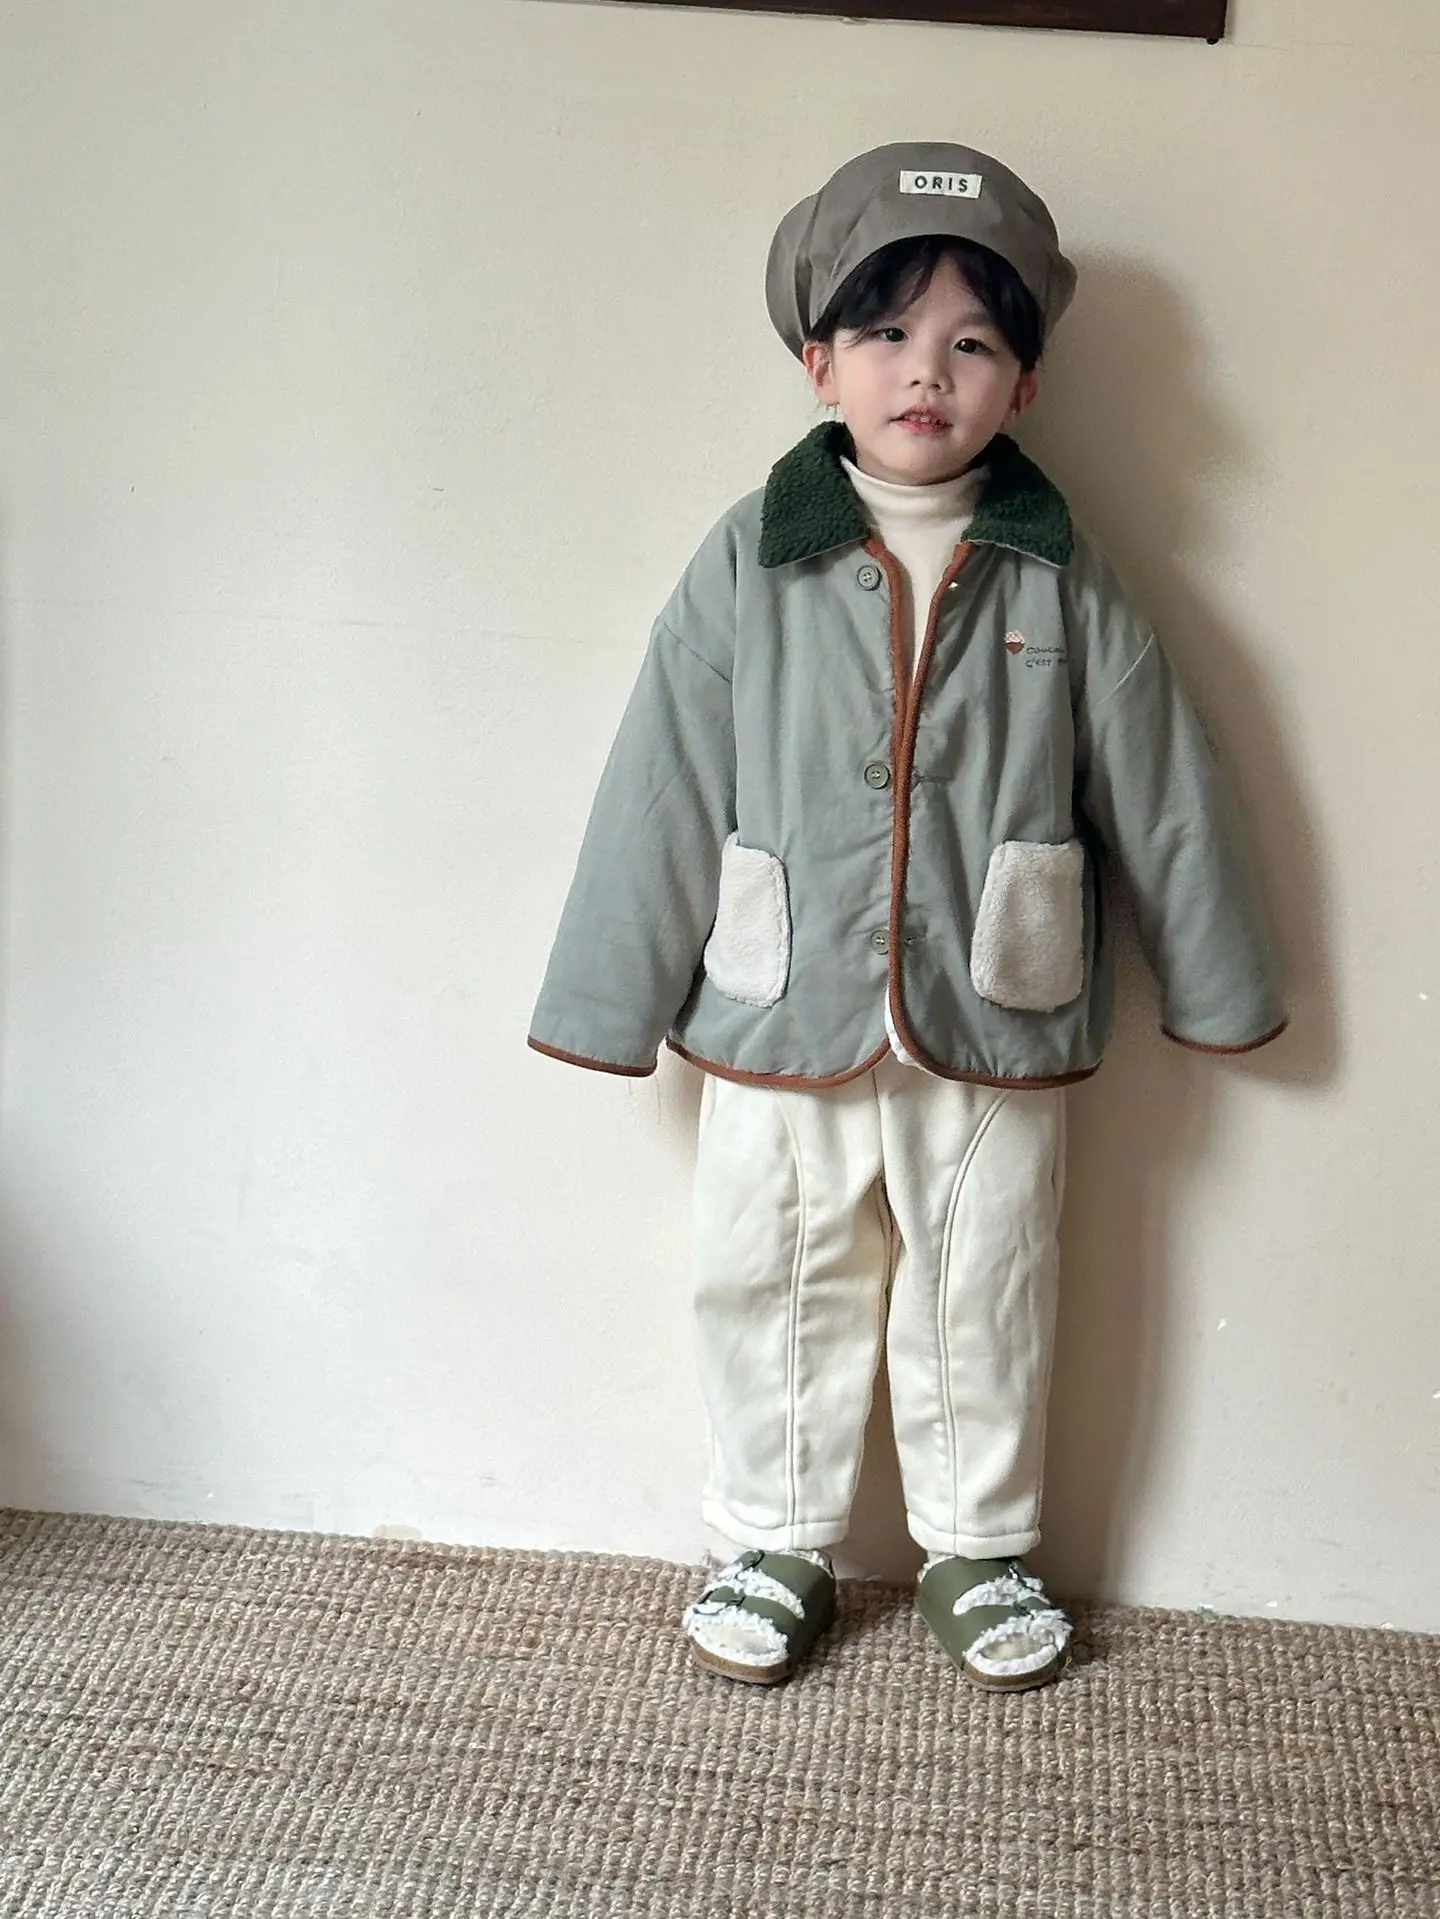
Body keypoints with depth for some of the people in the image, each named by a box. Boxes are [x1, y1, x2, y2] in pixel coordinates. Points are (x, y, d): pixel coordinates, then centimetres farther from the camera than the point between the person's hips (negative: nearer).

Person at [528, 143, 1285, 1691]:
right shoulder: (750, 566, -5)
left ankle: (979, 1550, 35)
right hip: (782, 1030, 0)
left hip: (994, 1036, 0)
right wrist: (610, 1000, -1)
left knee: (983, 1305, 14)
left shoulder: (1063, 583, -3)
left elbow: (1160, 788, 5)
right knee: (776, 1293, 13)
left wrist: (1218, 981, 11)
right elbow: (661, 789, -3)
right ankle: (774, 1546, 34)